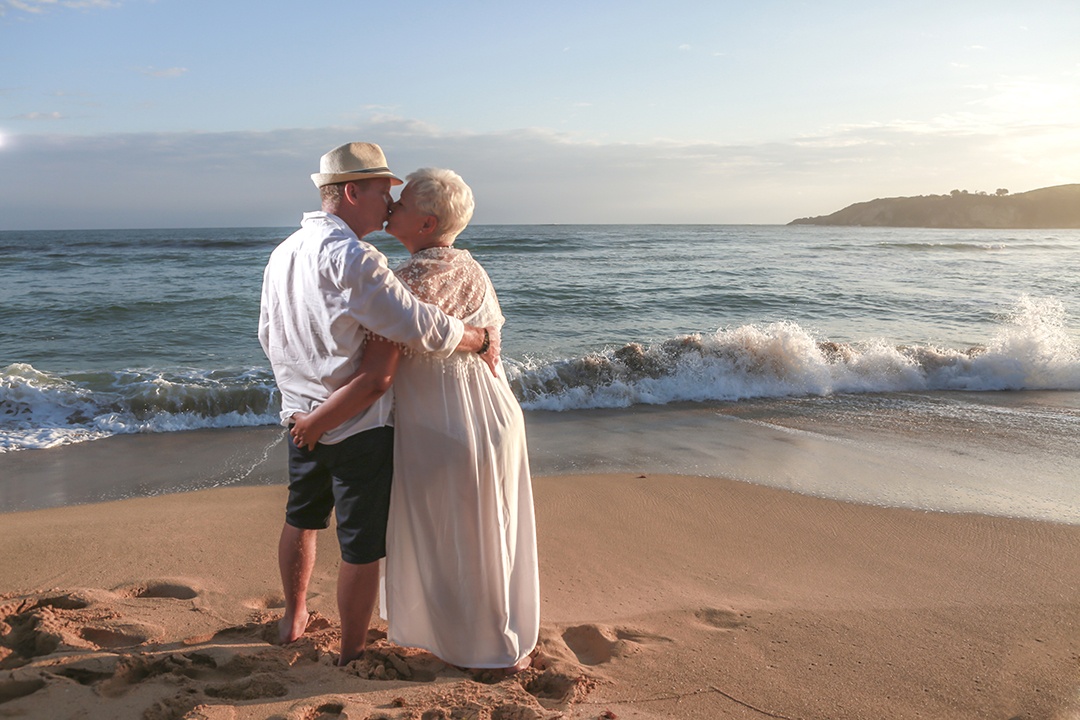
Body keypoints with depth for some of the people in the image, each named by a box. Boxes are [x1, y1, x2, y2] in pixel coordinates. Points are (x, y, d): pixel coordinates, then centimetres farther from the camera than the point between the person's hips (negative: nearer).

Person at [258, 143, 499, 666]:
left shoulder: (283, 252, 6)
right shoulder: (348, 255, -22)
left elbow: (268, 335, 16)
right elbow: (420, 327, -25)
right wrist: (482, 340, -10)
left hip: (302, 417, 9)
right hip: (358, 426, -9)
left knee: (301, 520, 26)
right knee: (362, 546, 6)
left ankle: (293, 619, 46)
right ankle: (352, 654, 20)